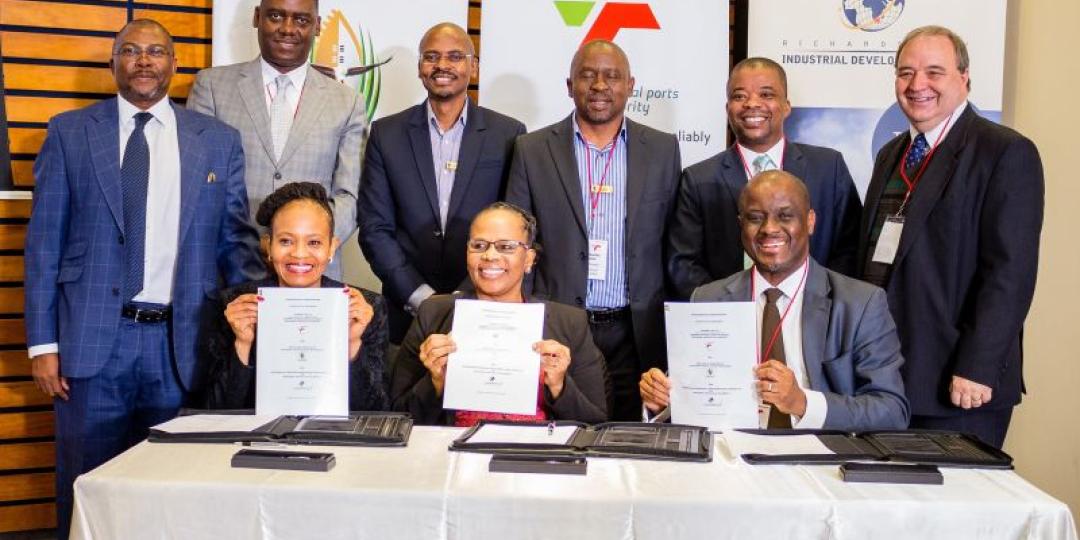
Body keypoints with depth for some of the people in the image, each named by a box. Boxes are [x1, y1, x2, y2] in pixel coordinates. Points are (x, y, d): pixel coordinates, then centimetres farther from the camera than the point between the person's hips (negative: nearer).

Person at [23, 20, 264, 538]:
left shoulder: (219, 140, 7)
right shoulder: (69, 132, 5)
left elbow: (237, 240, 8)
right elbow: (44, 242, 4)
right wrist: (43, 342, -2)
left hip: (181, 342, 1)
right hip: (92, 339, 0)